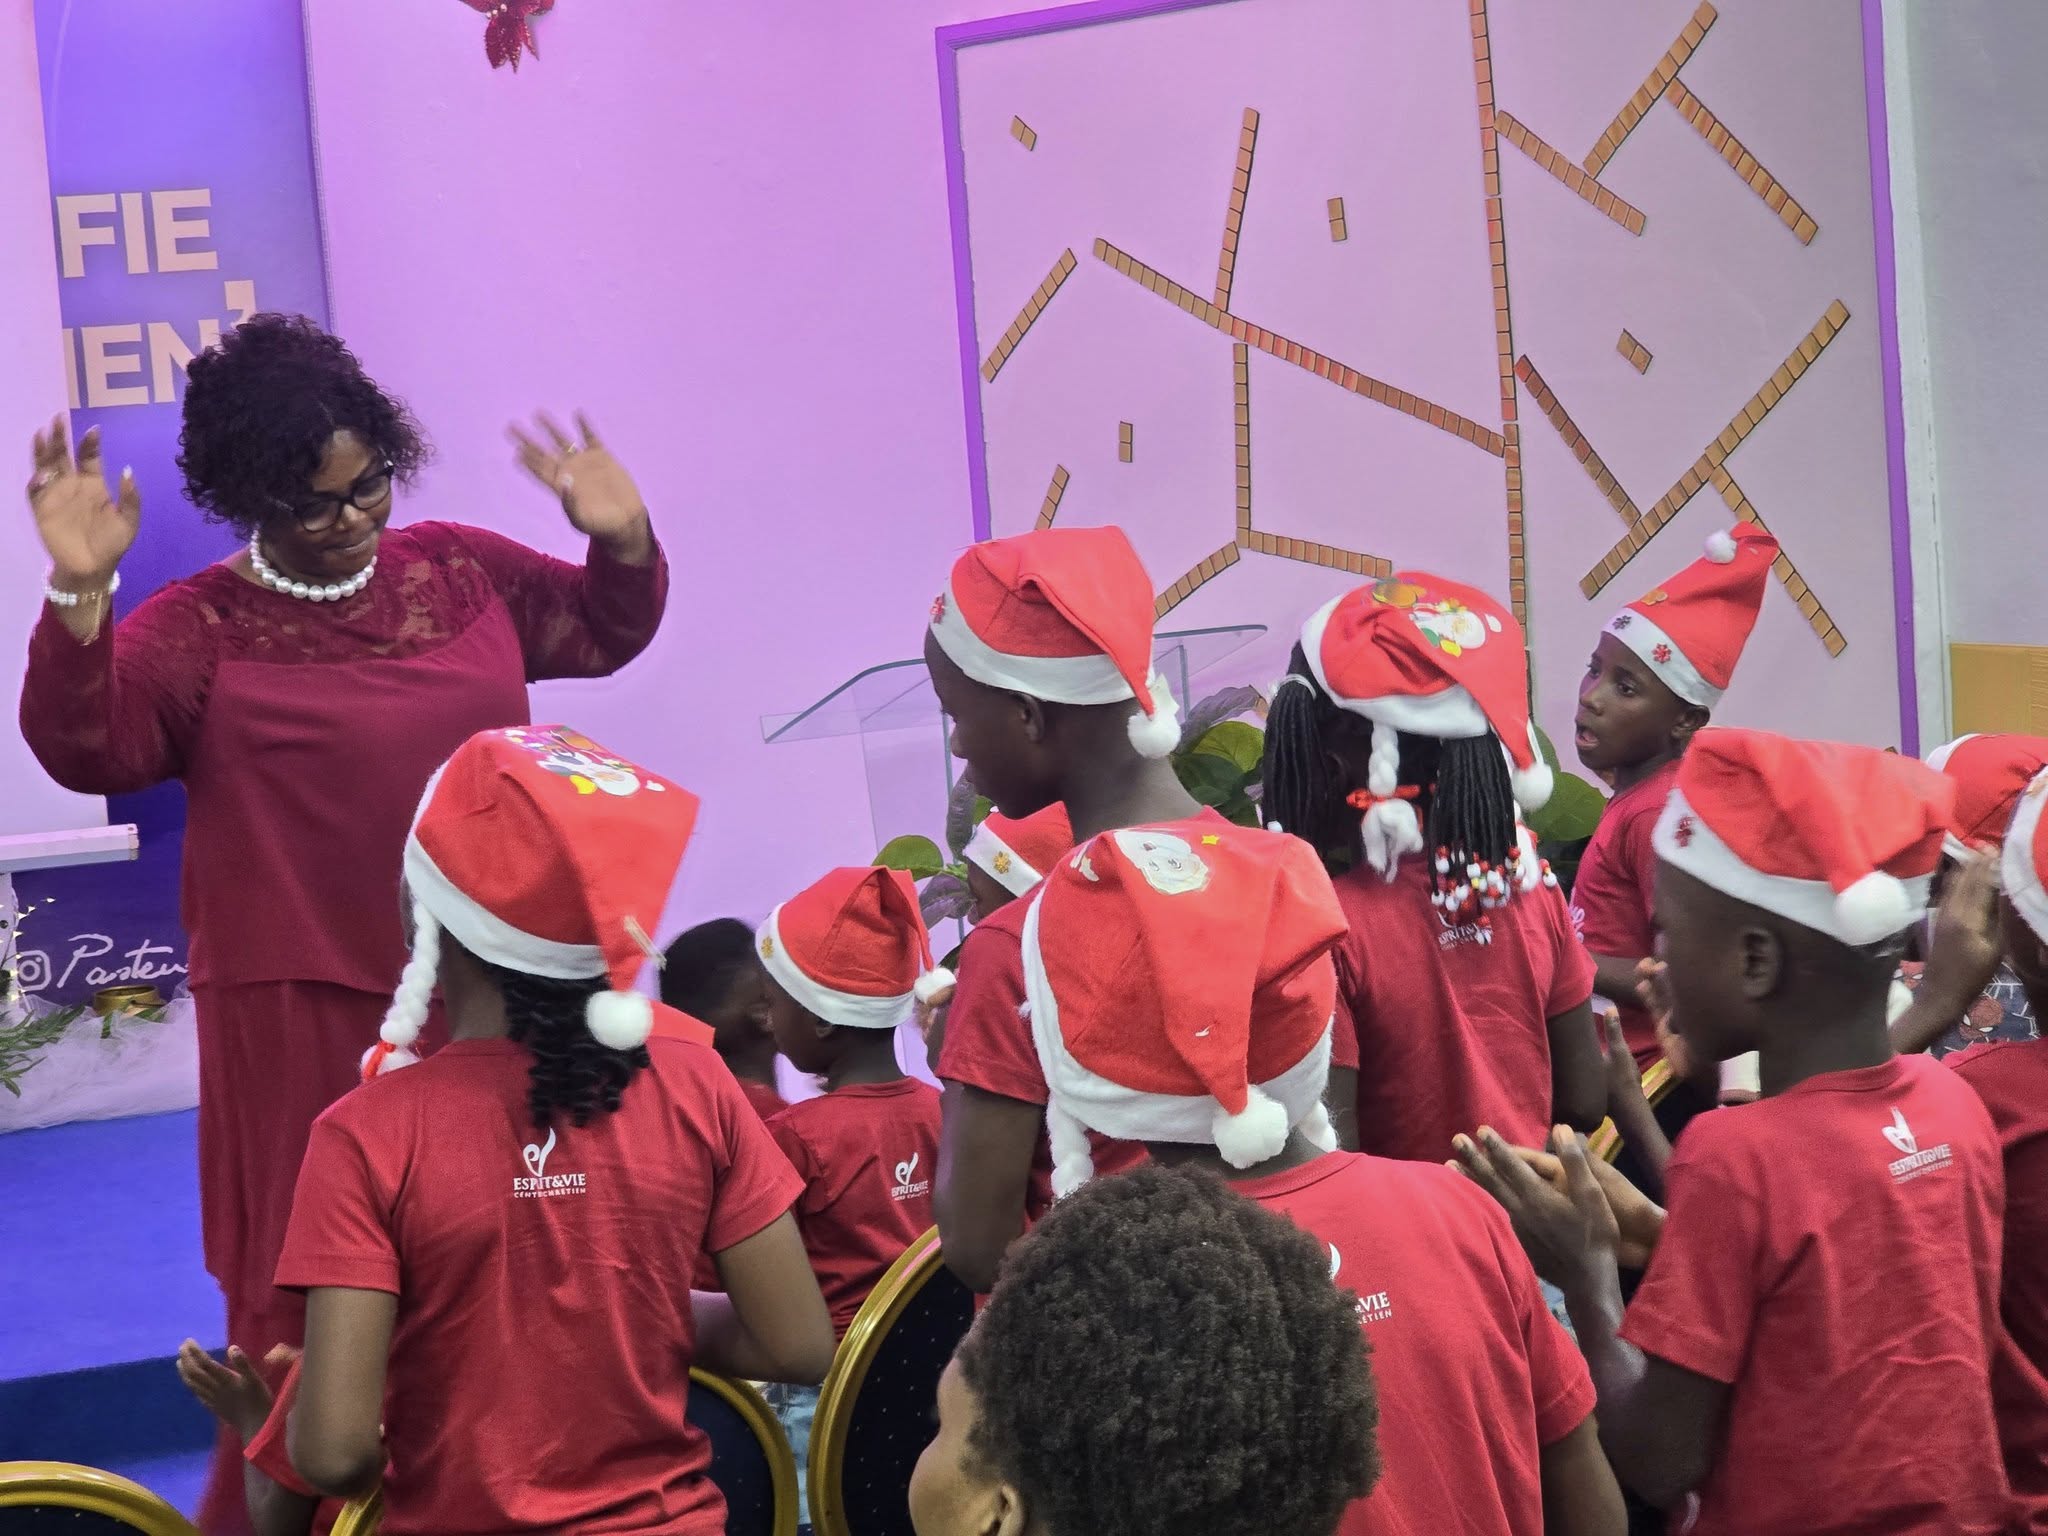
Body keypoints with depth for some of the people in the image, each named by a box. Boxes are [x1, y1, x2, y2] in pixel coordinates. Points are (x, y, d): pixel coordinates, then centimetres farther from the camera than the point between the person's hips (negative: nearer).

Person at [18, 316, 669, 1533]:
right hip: (304, 1016, -5)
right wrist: (79, 594, -31)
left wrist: (622, 542, 1)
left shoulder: (464, 570, 8)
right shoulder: (199, 632, -6)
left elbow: (603, 630, 21)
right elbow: (87, 746, -19)